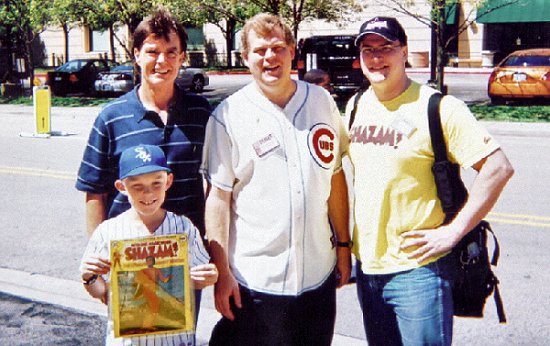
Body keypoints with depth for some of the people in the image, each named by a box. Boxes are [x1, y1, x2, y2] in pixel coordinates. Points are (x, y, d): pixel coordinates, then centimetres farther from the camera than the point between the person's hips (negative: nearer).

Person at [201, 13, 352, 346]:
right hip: (255, 280, -3)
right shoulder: (229, 116, -6)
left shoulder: (322, 102, 5)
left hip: (319, 276, 3)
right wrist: (222, 272, -10)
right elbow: (218, 196, -7)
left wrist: (344, 245, 10)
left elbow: (335, 177, 11)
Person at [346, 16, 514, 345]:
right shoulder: (356, 106, 7)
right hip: (367, 266, 6)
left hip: (417, 268, -6)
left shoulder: (438, 107, -13)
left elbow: (498, 167, -17)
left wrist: (453, 231, -17)